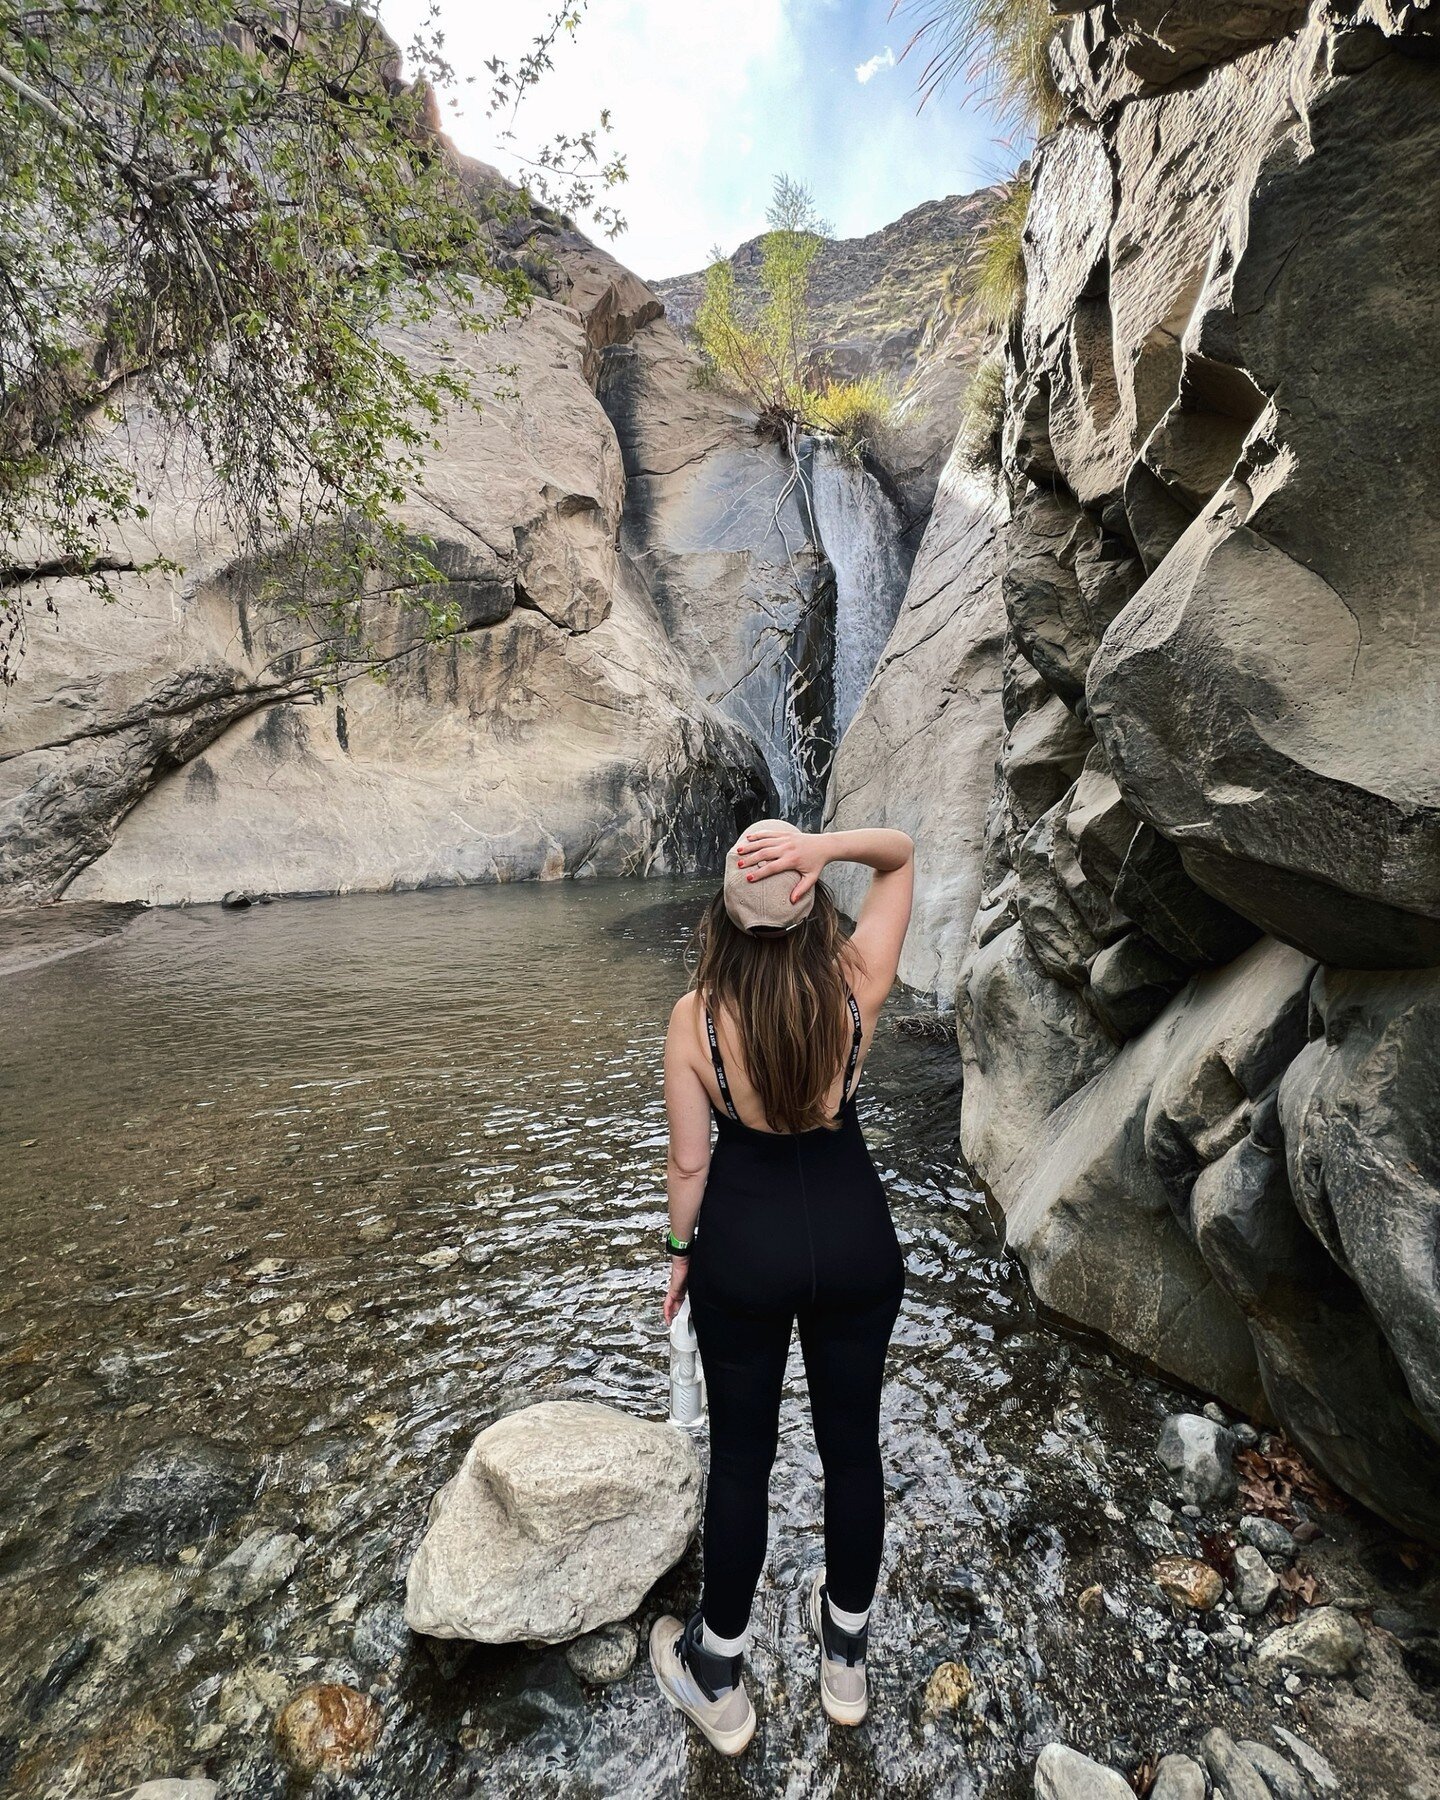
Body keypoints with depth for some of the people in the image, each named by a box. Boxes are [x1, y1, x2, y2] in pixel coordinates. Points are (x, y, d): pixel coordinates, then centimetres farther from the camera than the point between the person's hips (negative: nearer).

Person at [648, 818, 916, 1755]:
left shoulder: (696, 1015, -19)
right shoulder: (857, 987, -17)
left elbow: (690, 1160, -9)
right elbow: (905, 852, -5)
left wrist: (681, 1249, 7)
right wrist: (826, 845, -24)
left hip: (743, 1250, -1)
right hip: (856, 1241, 1)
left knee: (741, 1457, 20)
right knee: (852, 1443, 23)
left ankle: (720, 1680, 44)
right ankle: (846, 1660, 48)